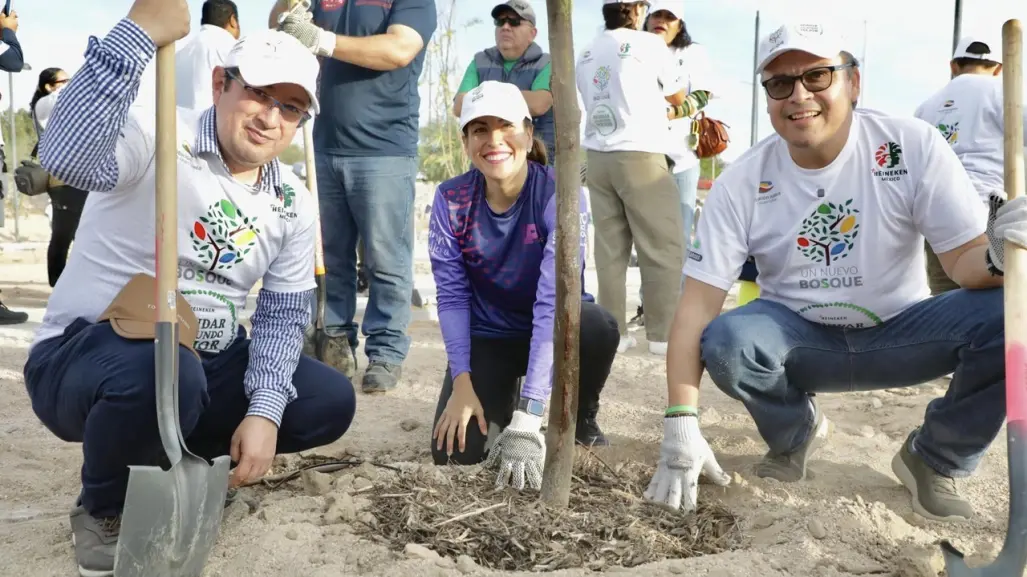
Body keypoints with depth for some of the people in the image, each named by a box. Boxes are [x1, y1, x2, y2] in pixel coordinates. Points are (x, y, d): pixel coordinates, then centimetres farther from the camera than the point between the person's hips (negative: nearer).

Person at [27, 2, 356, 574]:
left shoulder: (294, 204, 2)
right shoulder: (157, 139, -16)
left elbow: (283, 313, 2)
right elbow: (66, 156, -38)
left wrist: (264, 411, -11)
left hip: (205, 365, 6)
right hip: (81, 355, -6)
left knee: (330, 401, -5)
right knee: (163, 374, -39)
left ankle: (169, 453, 9)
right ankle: (104, 507, -6)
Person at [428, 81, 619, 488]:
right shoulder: (450, 200, -13)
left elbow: (553, 299, -32)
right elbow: (452, 296, -9)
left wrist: (527, 417, -39)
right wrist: (462, 383, -22)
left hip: (552, 332, -2)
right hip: (488, 337, 2)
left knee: (596, 325, -37)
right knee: (456, 452, -18)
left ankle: (582, 420, -3)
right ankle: (500, 398, 18)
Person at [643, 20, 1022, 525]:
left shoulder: (914, 146, -14)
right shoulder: (742, 182, -13)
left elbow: (966, 261, -13)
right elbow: (698, 302, -17)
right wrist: (681, 427, -26)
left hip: (900, 333, 0)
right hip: (798, 337, 0)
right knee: (725, 342, -31)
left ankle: (934, 460, 3)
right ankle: (795, 434, 6)